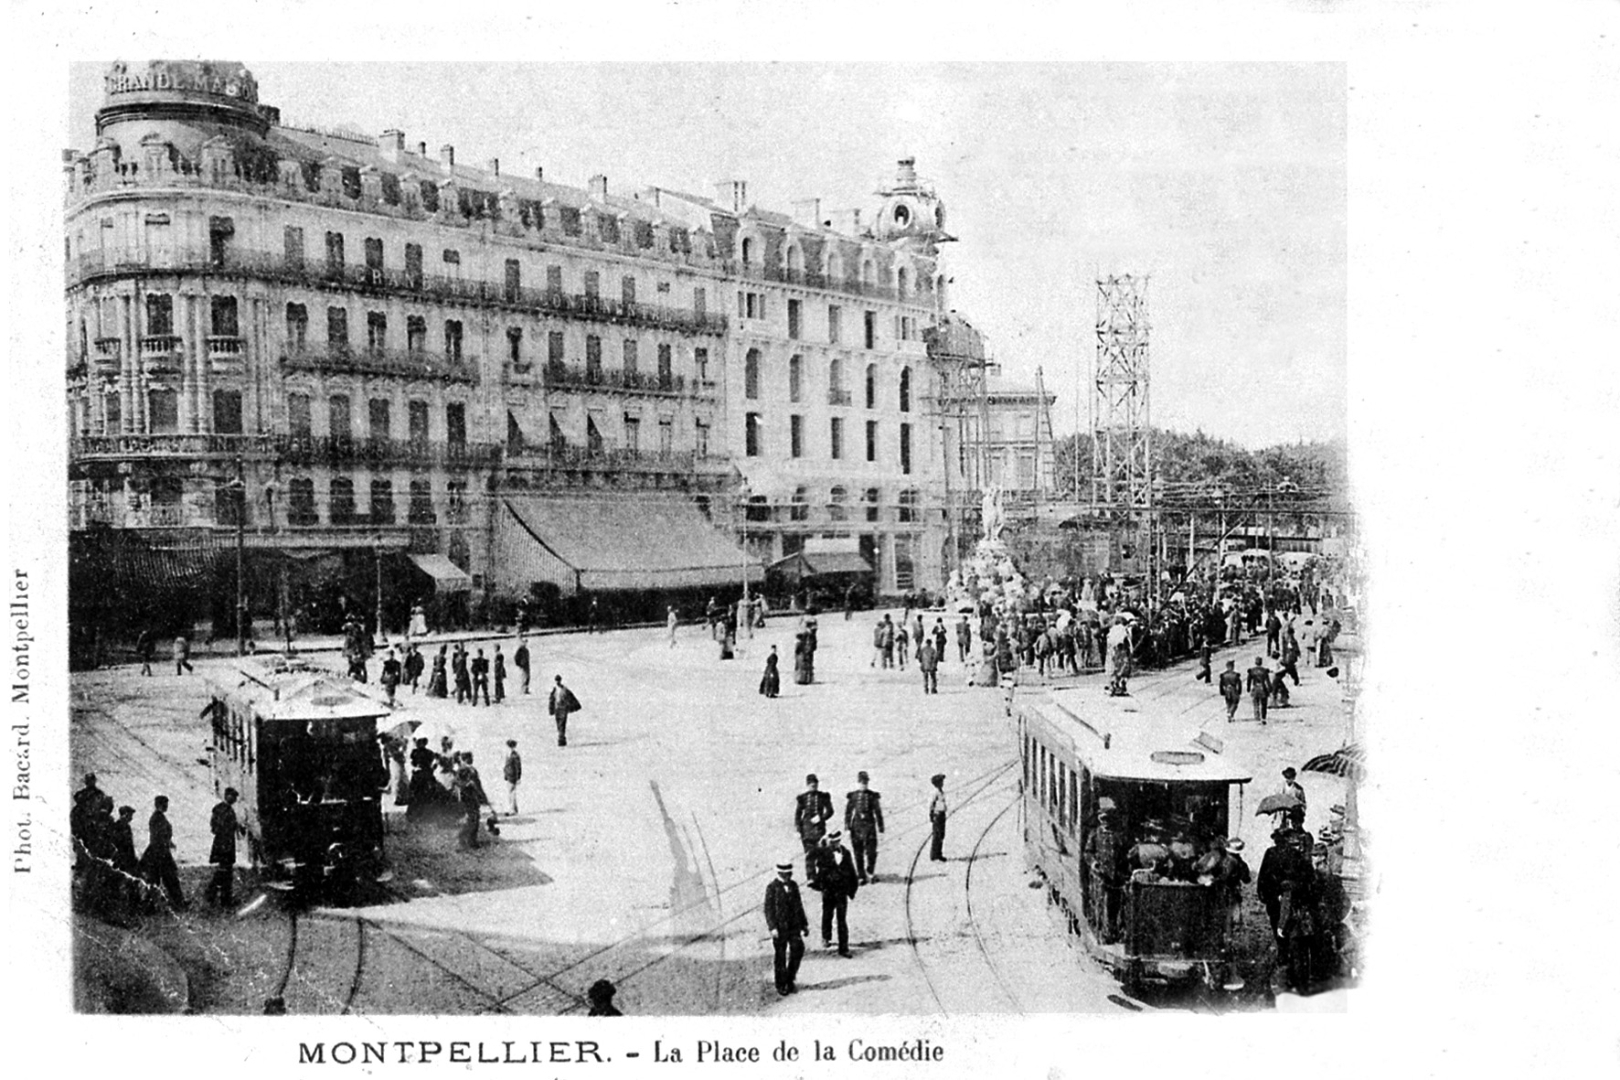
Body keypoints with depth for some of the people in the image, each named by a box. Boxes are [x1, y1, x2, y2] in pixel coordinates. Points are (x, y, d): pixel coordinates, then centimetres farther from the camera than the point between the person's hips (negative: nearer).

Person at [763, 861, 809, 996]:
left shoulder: (793, 886, 7)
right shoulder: (772, 888, -9)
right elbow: (768, 909, -10)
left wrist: (805, 924, 16)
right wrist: (772, 928, -18)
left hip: (794, 926, 4)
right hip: (779, 928, -4)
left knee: (798, 950, -7)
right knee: (780, 957, 4)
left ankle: (791, 977, 14)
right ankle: (781, 985, 17)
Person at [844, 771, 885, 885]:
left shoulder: (873, 796, 5)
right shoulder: (851, 796, 6)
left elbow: (878, 812, 8)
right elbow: (847, 812, 8)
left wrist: (880, 828, 7)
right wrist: (847, 827, 1)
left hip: (869, 825, -1)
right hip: (856, 826, 1)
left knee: (871, 851, -7)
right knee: (858, 853, 3)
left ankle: (870, 872, 13)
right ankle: (861, 876, 12)